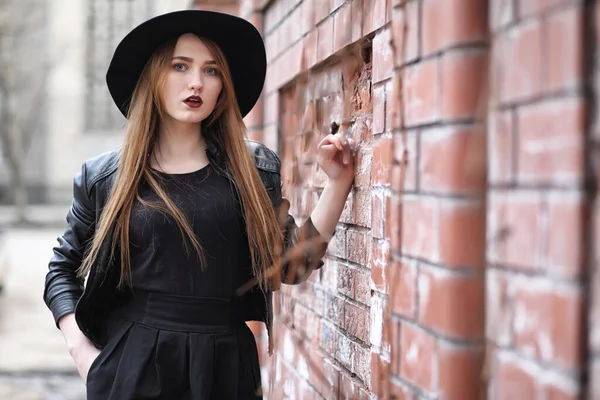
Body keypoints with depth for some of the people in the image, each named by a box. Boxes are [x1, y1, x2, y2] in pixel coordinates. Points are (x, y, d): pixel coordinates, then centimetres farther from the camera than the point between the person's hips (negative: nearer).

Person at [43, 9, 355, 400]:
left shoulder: (255, 168, 3)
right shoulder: (104, 176, 1)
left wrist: (338, 182, -3)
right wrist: (82, 350, 0)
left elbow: (292, 264, 3)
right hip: (132, 365, -1)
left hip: (226, 365, 1)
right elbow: (63, 267, 12)